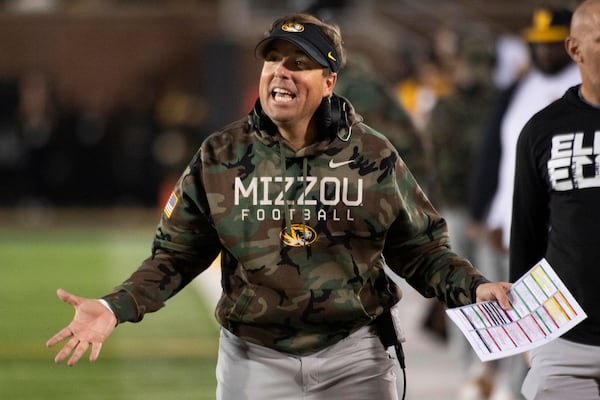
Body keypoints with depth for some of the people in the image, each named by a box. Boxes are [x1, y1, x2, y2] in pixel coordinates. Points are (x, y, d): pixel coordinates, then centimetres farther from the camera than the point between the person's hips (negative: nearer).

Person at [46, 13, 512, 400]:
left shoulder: (373, 156, 0)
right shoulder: (220, 156, 0)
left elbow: (421, 251, 5)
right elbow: (178, 254, 4)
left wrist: (473, 288, -12)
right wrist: (116, 307, -10)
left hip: (353, 361, 0)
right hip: (254, 362, 0)